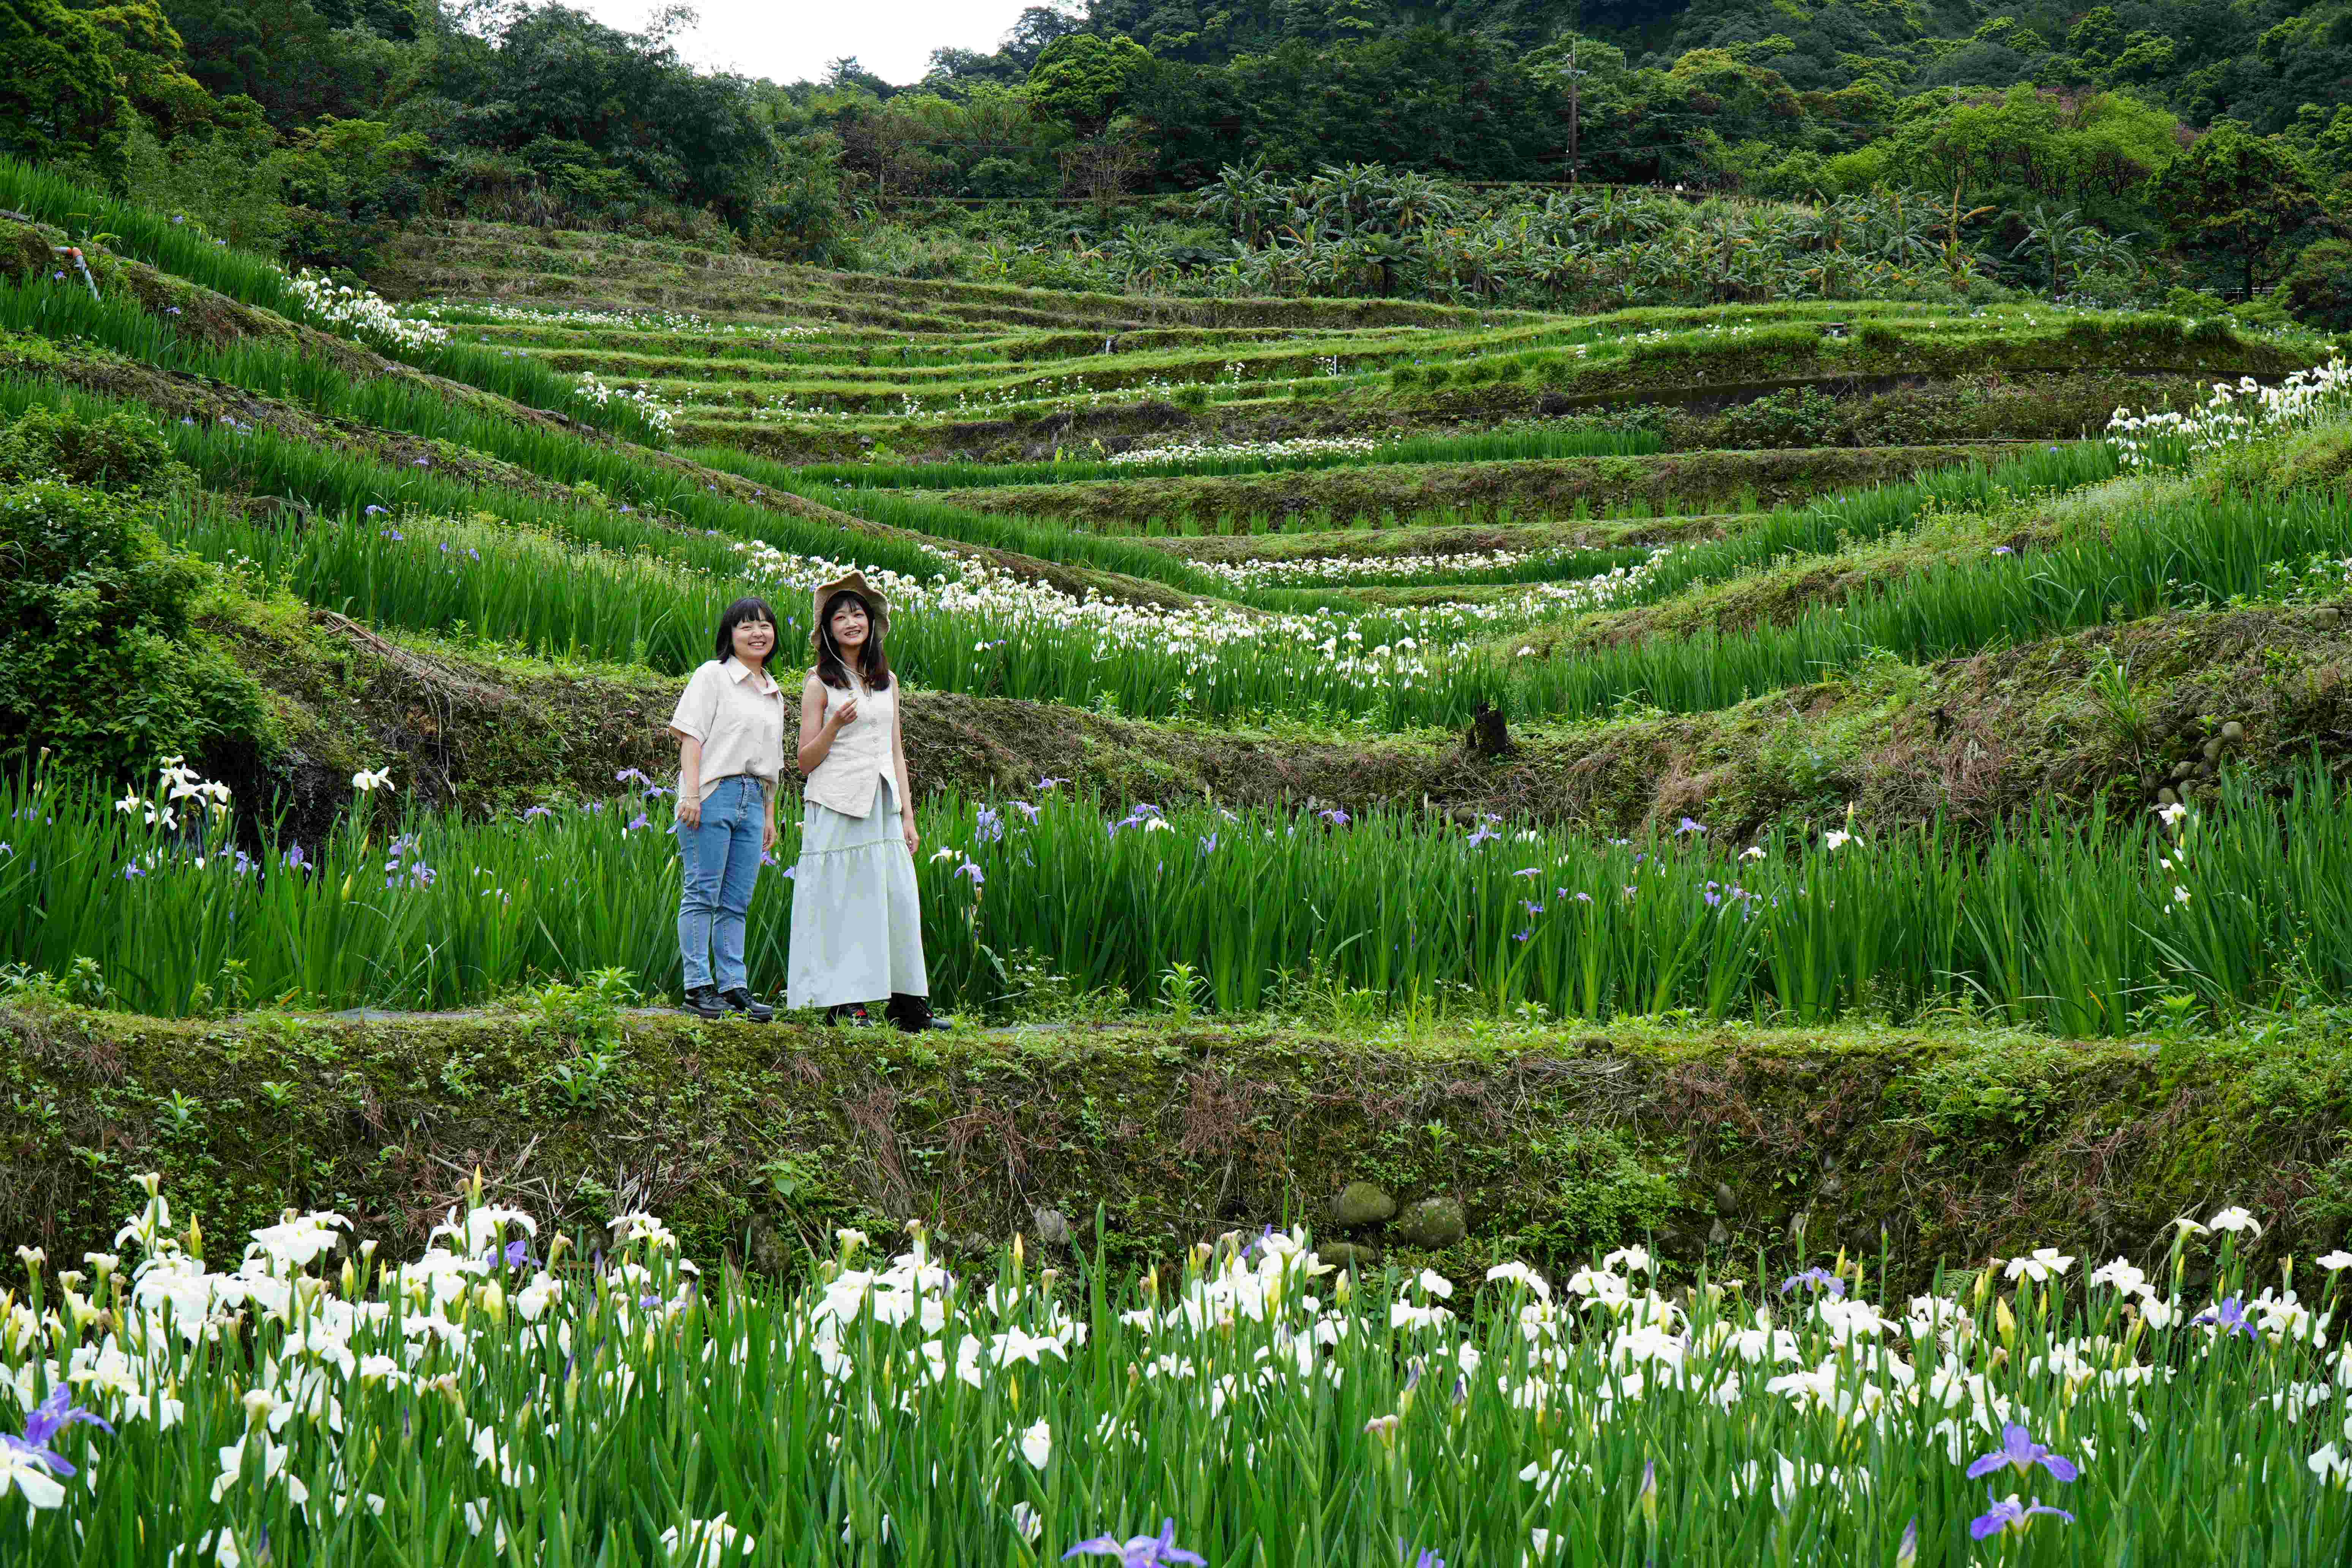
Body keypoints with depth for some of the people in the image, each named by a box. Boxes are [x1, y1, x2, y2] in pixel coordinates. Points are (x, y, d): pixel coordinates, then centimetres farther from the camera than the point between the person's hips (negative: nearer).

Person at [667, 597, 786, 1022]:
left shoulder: (773, 694, 22)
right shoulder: (713, 676, 1)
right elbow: (691, 735, -7)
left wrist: (769, 814, 21)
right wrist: (691, 792, -17)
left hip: (752, 801, 6)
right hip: (713, 795, -6)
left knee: (737, 902, 5)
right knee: (702, 893, -6)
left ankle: (733, 986, 7)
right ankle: (698, 987, -6)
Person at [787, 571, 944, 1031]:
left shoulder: (888, 681, 15)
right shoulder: (820, 684, 0)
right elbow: (805, 761, -1)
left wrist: (908, 815, 11)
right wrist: (835, 725, -18)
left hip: (883, 807, 4)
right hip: (837, 807, -4)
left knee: (898, 900, 0)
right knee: (841, 901, -5)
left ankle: (906, 1004, 3)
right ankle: (842, 1003, -1)